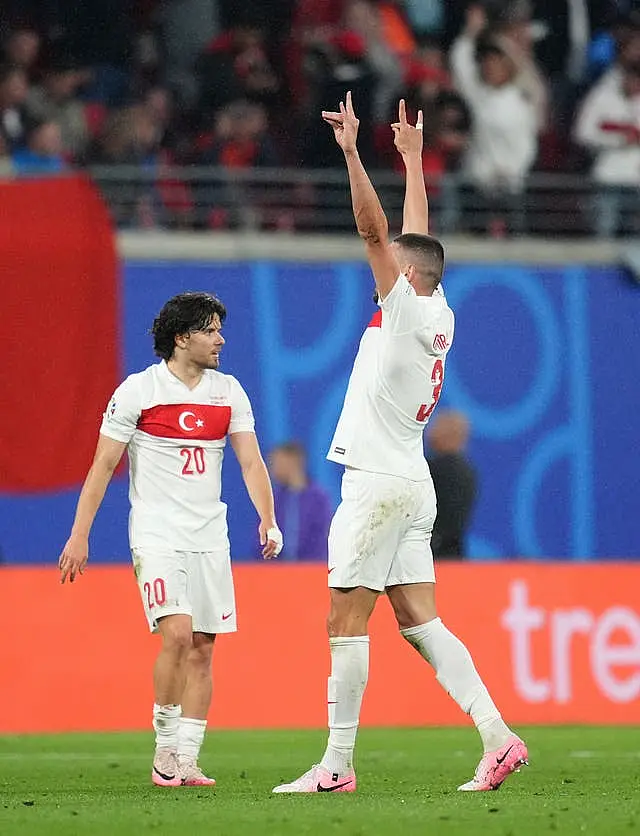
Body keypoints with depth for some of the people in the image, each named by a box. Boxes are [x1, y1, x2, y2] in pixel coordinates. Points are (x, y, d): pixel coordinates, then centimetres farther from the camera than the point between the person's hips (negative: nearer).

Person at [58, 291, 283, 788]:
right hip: (157, 536, -5)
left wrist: (267, 520, -9)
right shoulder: (139, 390, -4)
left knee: (202, 648, 1)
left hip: (210, 538, 5)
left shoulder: (229, 392, 9)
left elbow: (251, 462, 7)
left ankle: (186, 760, 5)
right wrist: (79, 535, -5)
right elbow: (103, 465, -2)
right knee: (177, 633, -19)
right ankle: (165, 751, -7)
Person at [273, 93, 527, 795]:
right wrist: (413, 159, 33)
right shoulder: (439, 316, 12)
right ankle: (497, 735, -4)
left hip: (379, 484, -9)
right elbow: (416, 237, 25)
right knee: (420, 623, 6)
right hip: (413, 485, 9)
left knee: (346, 623, -7)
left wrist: (352, 153, -18)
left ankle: (337, 763, -7)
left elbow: (377, 232, -16)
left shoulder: (408, 310, -9)